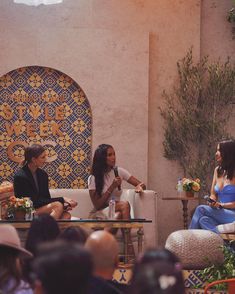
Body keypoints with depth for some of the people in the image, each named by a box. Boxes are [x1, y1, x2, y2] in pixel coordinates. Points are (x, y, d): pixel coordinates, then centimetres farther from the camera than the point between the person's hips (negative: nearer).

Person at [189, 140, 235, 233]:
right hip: (221, 214, 6)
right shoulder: (218, 170, 13)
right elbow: (213, 194, 17)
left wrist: (221, 205, -16)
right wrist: (212, 202, -5)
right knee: (204, 220, -24)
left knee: (201, 209, -21)